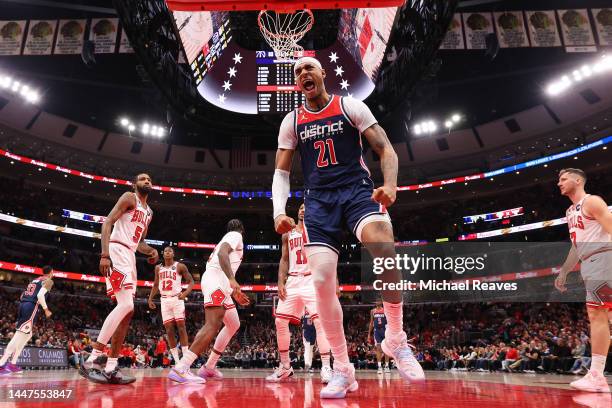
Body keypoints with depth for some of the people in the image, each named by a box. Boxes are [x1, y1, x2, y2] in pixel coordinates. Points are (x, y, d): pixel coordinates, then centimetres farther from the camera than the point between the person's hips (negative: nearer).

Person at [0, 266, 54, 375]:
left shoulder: (35, 280, 27)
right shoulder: (48, 281, 0)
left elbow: (22, 296, 25)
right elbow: (40, 295, -15)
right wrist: (46, 310, -8)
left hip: (22, 305, 9)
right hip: (31, 306, -9)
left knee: (27, 335, 17)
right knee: (20, 334, -13)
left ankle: (13, 364, 15)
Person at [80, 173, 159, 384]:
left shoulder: (149, 212, 24)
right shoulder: (129, 197, -1)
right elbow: (107, 222, -12)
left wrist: (151, 251, 5)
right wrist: (105, 255, -23)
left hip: (130, 256, 10)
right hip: (117, 252, -10)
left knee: (127, 310, 4)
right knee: (126, 305, -22)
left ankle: (111, 368, 7)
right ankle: (91, 361, -17)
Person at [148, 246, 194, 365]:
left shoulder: (180, 266, -3)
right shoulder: (158, 268, 11)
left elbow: (191, 281, -4)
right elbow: (156, 285, 21)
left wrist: (185, 293, -20)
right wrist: (150, 298, 11)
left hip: (177, 298, -4)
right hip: (164, 300, 4)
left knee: (181, 326, -9)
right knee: (169, 329, 1)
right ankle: (176, 360, 6)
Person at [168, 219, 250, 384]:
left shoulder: (227, 238, 32)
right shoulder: (235, 235, 4)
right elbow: (222, 253, -17)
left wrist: (235, 293, 35)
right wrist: (232, 279, -30)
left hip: (220, 284, 10)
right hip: (217, 280, -10)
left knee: (233, 325, 18)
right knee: (213, 324, -22)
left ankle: (209, 367, 17)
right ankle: (180, 368, -32)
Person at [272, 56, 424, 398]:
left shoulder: (350, 106, 6)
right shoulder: (291, 122, 13)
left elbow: (386, 150, 1)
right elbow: (282, 172, 12)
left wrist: (390, 184, -20)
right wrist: (279, 211, -6)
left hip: (358, 189, -2)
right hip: (319, 199, 3)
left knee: (384, 249, -33)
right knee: (322, 279, -12)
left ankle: (396, 340, -10)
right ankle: (343, 370, 3)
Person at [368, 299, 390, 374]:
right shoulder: (373, 311, 7)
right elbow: (371, 323, 12)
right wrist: (369, 334, 9)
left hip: (385, 330, -1)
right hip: (377, 331, 1)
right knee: (378, 349, -4)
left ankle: (386, 366, 13)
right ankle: (379, 367, -3)